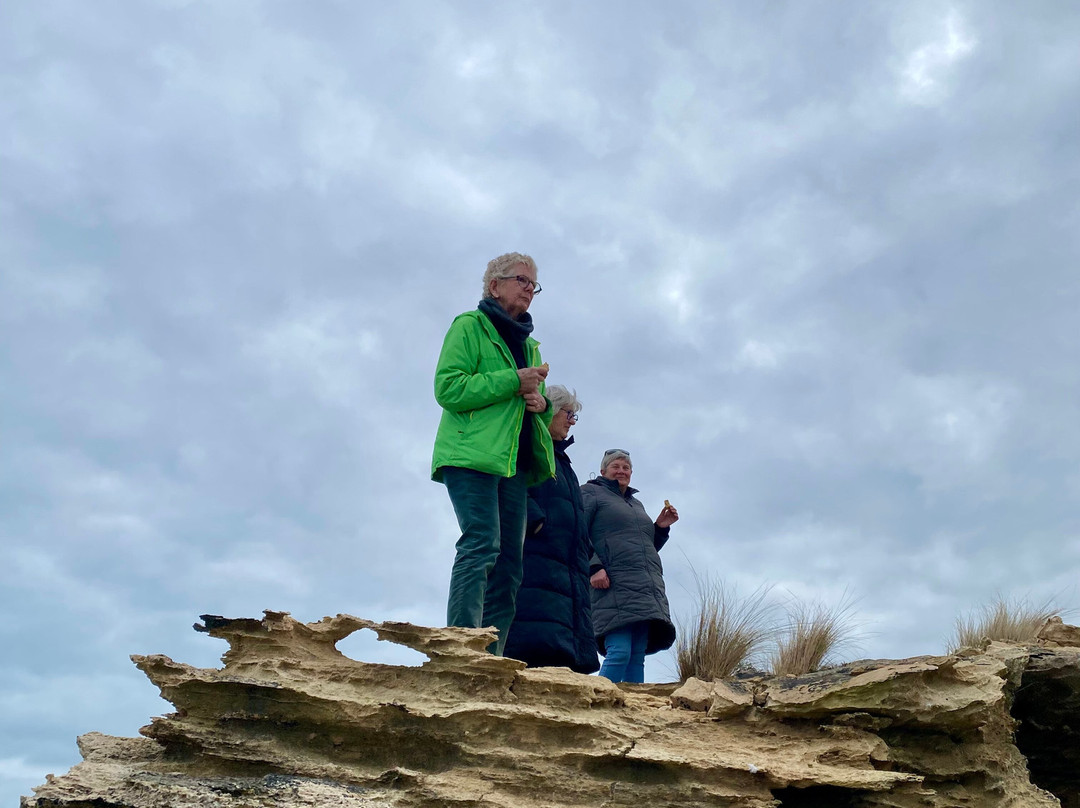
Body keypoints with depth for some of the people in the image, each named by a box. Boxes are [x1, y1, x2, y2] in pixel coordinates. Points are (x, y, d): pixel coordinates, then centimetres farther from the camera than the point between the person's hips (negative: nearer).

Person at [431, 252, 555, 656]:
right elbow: (447, 388, -7)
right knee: (482, 545, -21)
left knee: (509, 563, 0)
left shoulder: (528, 345, 27)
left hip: (514, 462, 7)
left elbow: (539, 407, 30)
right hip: (472, 456, -7)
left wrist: (541, 404, 5)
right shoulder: (469, 325, 6)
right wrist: (514, 381, -11)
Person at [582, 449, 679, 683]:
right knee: (619, 652, -19)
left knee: (637, 656, 0)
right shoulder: (592, 493, 10)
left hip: (647, 591, 7)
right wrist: (594, 567, -17)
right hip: (615, 587, -7)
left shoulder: (637, 504, 30)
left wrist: (661, 527, 16)